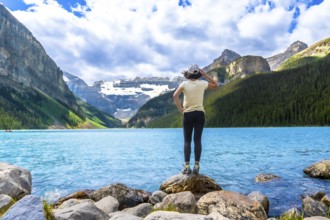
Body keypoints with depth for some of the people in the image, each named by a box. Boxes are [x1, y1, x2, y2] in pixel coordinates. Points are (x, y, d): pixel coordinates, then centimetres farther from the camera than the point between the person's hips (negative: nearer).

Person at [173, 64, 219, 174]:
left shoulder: (184, 84, -2)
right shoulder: (202, 83, 2)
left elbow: (175, 96, -15)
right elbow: (216, 86, 18)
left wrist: (180, 108, -6)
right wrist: (205, 74, 13)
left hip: (188, 114, -1)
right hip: (199, 113, 1)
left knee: (187, 140, 3)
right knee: (197, 140, 3)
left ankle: (187, 166, -3)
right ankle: (196, 166, 1)